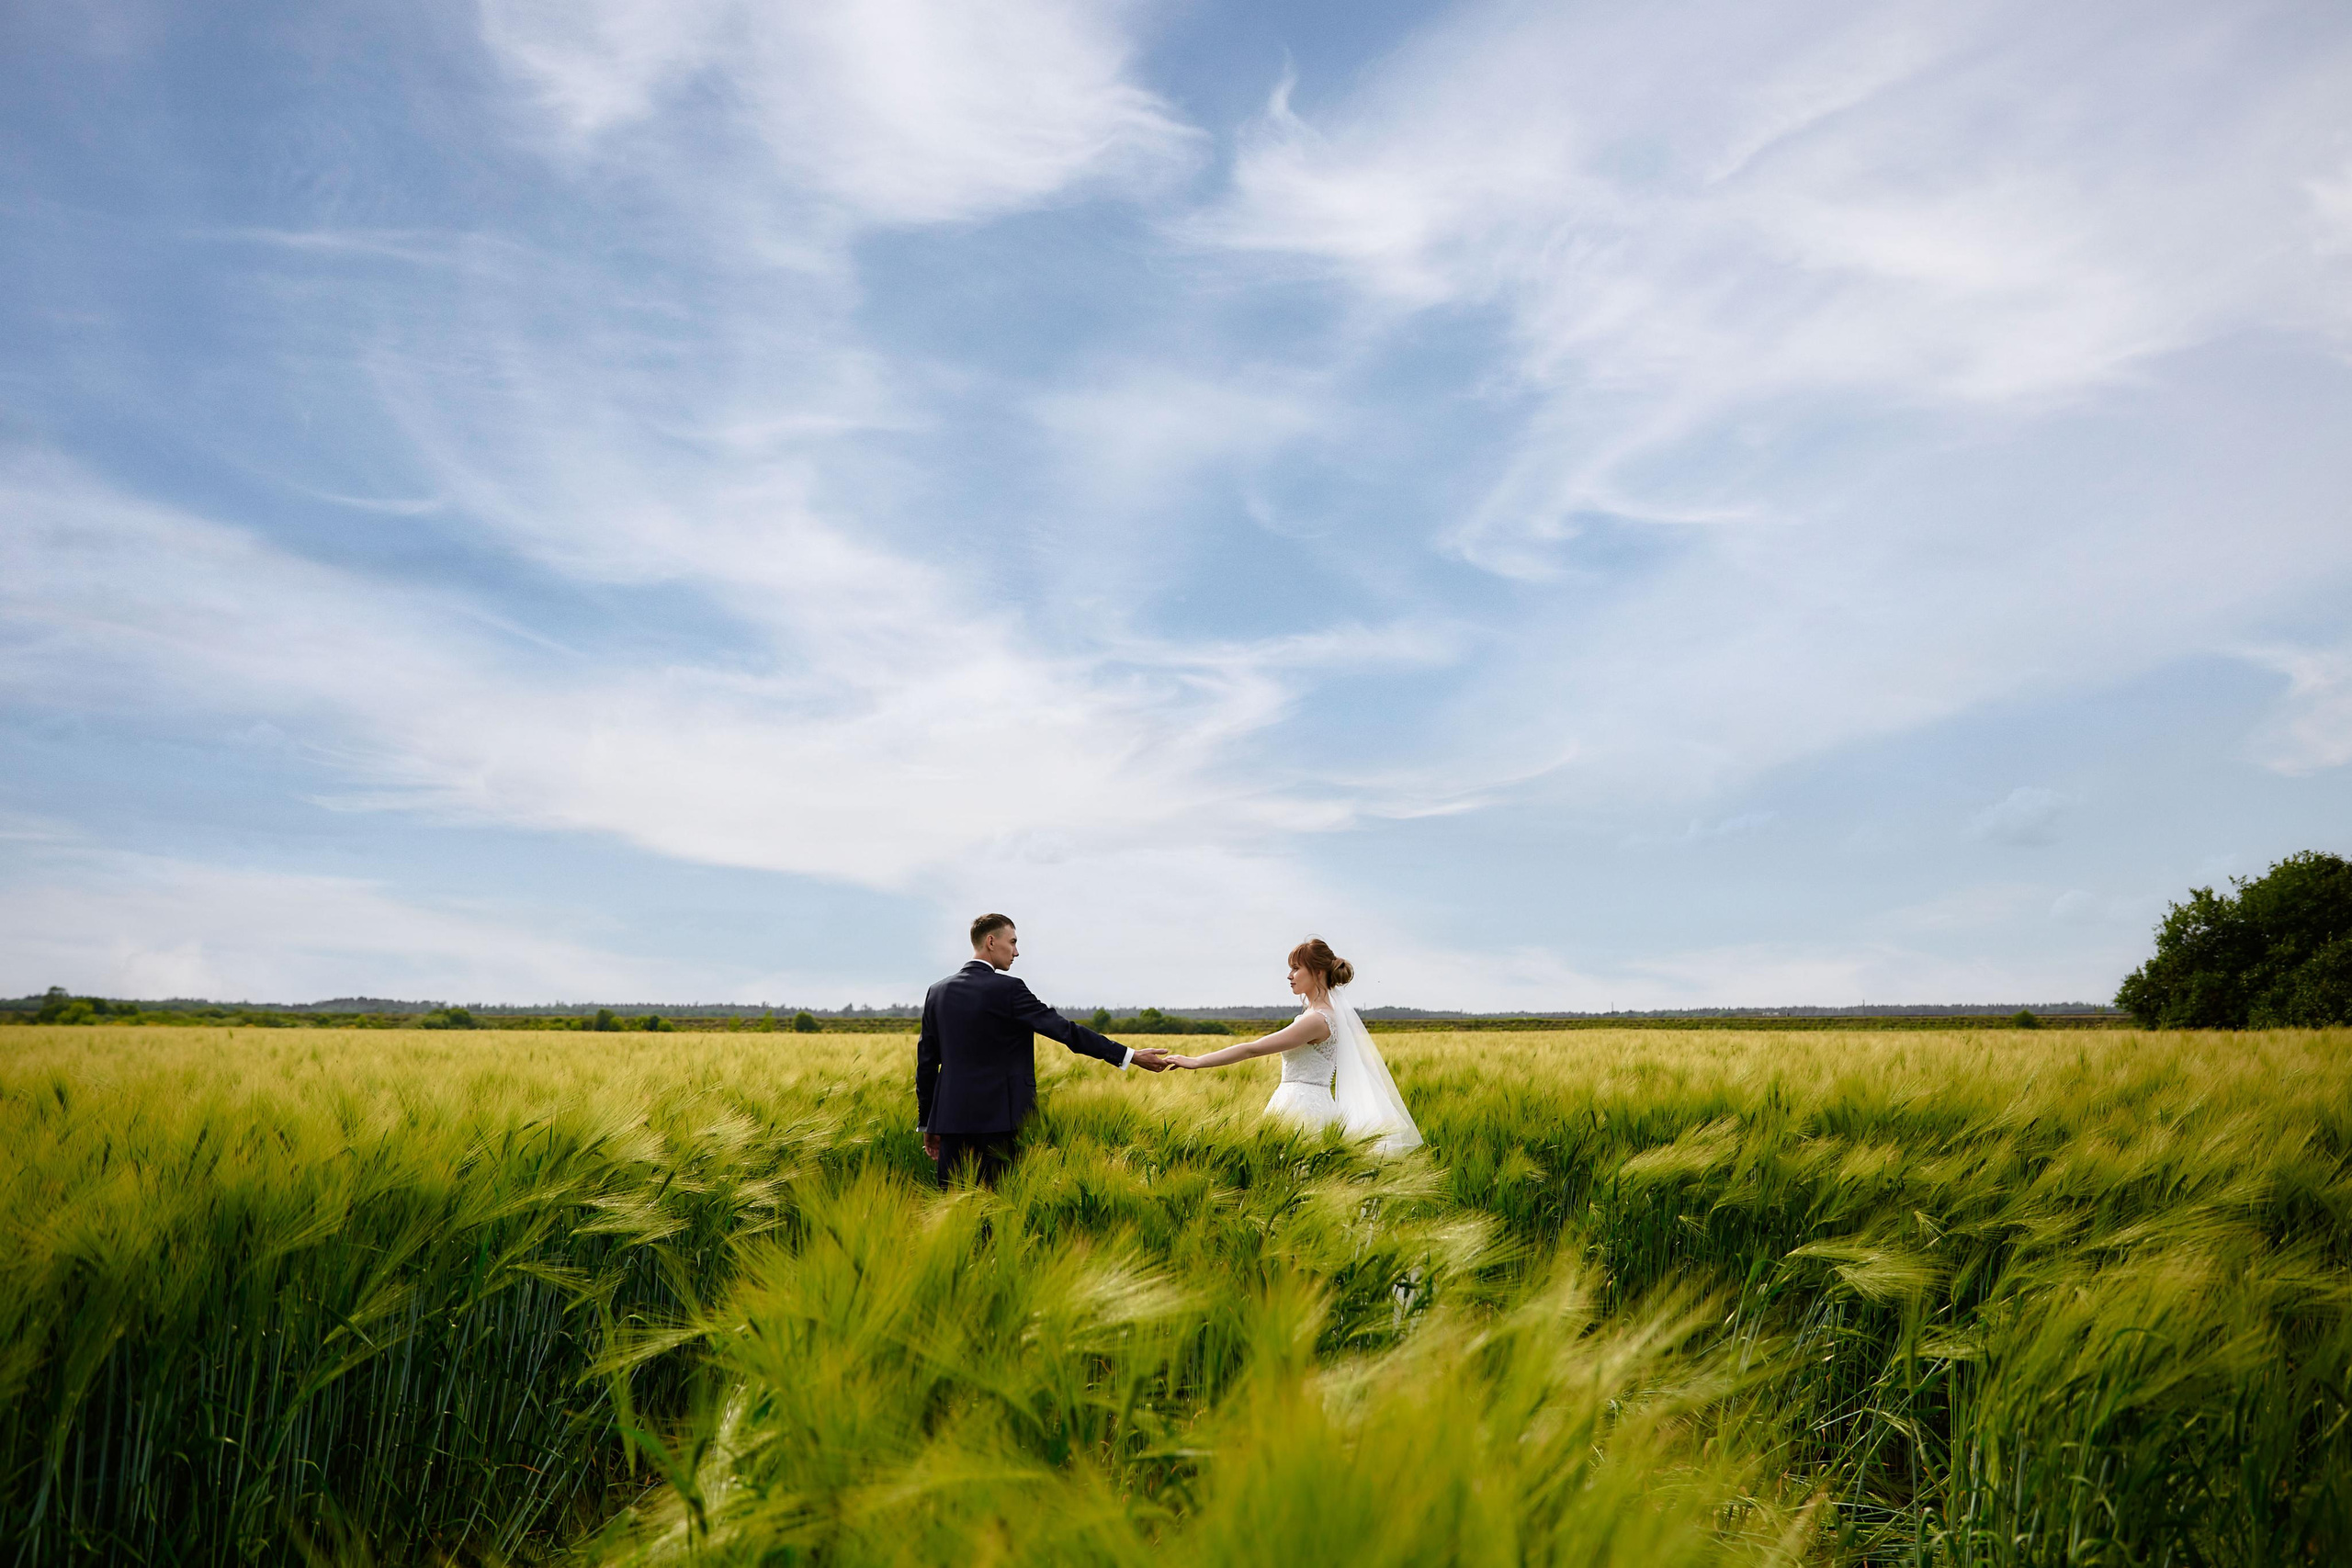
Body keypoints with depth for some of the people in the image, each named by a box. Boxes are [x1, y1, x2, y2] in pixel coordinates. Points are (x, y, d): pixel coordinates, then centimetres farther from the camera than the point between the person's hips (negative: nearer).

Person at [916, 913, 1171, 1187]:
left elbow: (926, 1061, 11)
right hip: (997, 1120, -5)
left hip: (951, 1120, 5)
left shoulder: (937, 992, 8)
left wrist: (927, 1124, 18)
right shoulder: (1008, 990, -10)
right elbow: (1064, 1029, -12)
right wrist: (1130, 1056, -9)